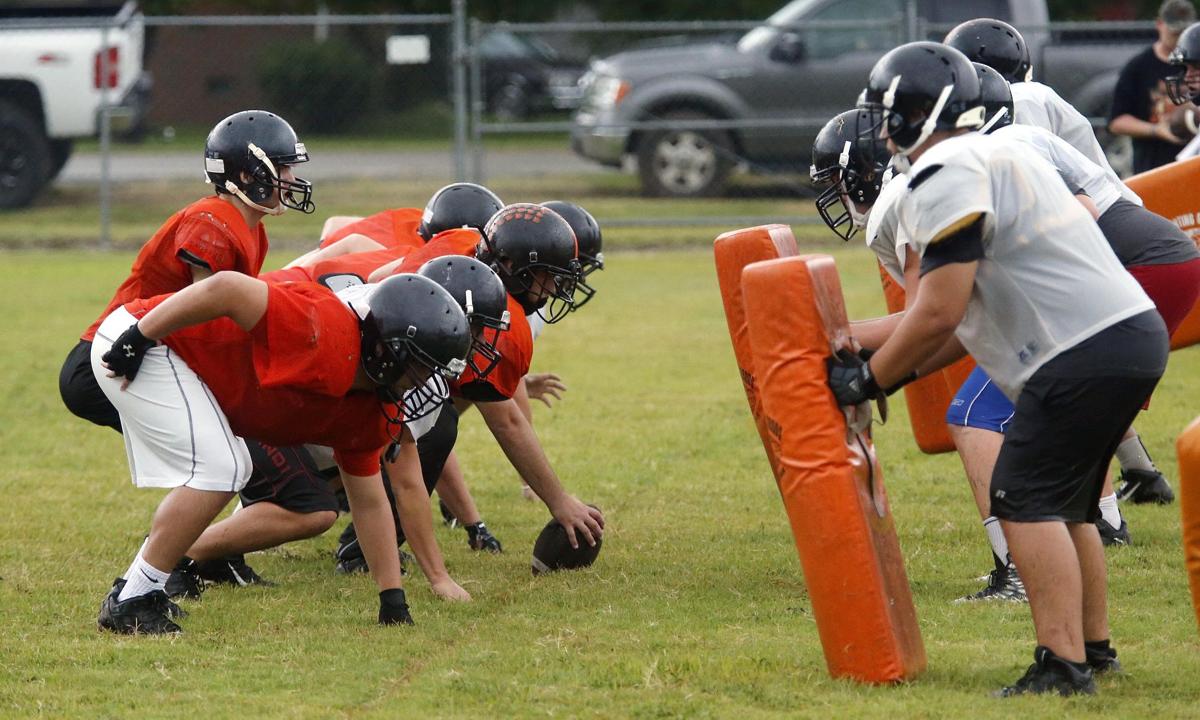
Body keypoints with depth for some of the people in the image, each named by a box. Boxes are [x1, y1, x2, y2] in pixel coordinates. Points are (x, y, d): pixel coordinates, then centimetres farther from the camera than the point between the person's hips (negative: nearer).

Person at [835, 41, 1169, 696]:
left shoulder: (945, 176, -10)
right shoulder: (992, 158, 23)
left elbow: (942, 311, -15)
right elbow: (971, 316, 24)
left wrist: (868, 381, -3)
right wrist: (898, 369, 21)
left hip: (1087, 353, -10)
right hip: (1137, 331, 10)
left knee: (1027, 501, -9)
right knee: (1063, 504, 20)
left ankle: (1063, 665, -14)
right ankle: (1094, 648, 25)